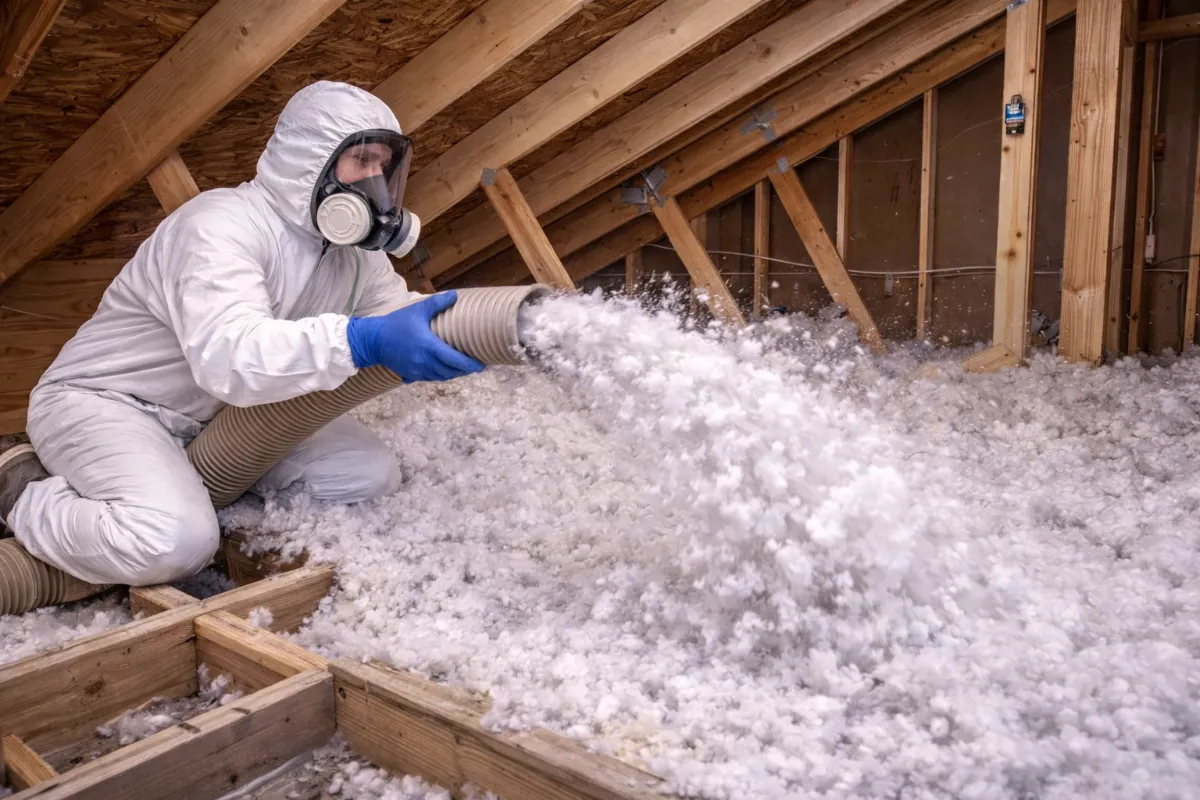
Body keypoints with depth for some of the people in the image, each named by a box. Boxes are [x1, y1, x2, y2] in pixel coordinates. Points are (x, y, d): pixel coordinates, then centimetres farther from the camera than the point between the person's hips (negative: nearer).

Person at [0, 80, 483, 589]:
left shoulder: (359, 256, -1)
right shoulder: (222, 223, -26)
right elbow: (227, 354, -42)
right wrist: (365, 341, -54)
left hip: (219, 415, 7)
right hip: (102, 401, -7)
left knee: (369, 474, -10)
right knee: (174, 541, -33)